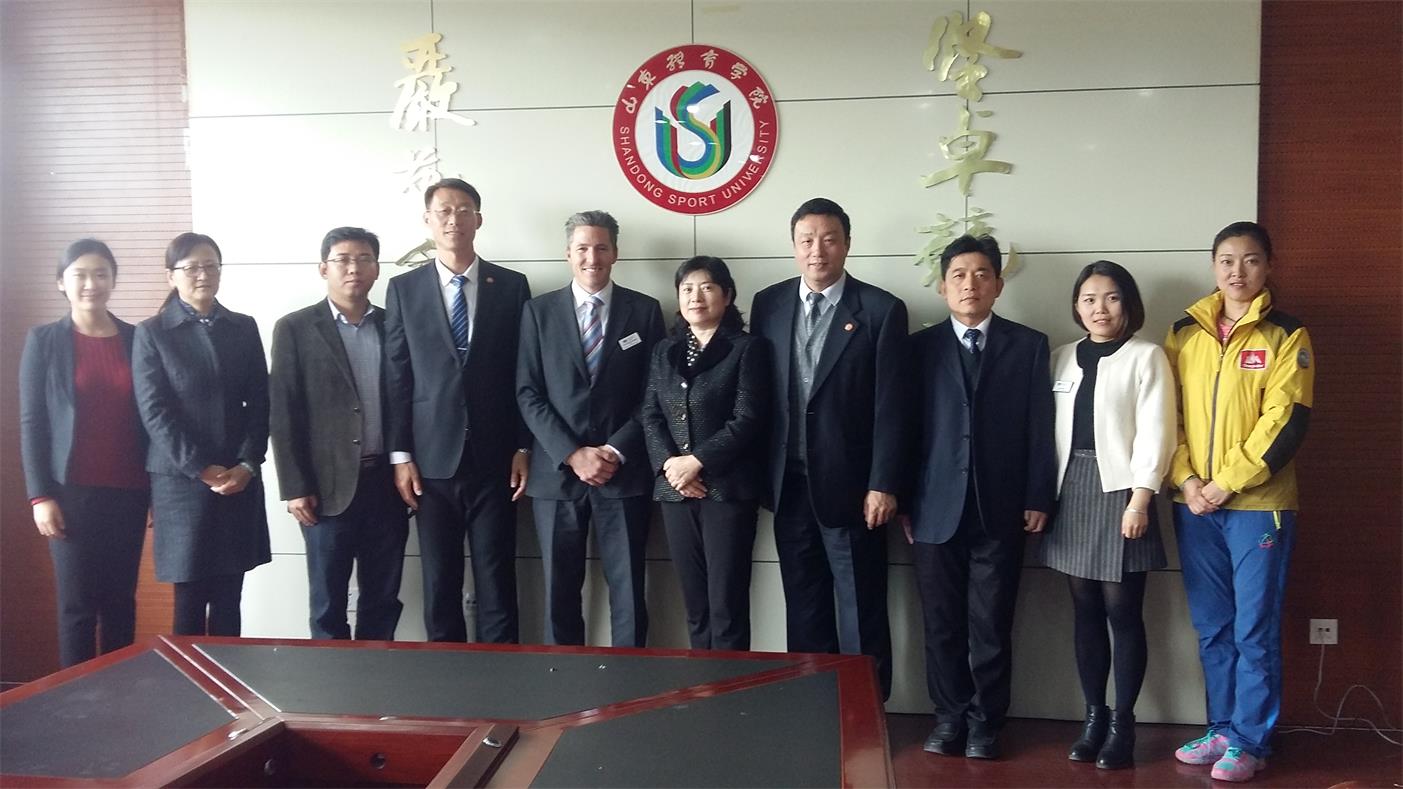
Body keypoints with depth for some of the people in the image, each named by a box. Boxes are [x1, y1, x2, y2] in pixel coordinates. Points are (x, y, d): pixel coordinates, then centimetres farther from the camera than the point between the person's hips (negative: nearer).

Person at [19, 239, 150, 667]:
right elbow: (31, 422, -1)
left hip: (128, 491, 2)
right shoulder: (43, 340, 2)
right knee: (77, 604, 1)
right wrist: (40, 495, -7)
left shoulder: (137, 339, 6)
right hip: (73, 492, -2)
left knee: (121, 601, 8)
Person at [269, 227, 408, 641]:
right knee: (328, 603, 6)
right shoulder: (295, 328, 1)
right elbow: (283, 415, -2)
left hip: (387, 482, 3)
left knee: (383, 600, 10)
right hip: (329, 486, -2)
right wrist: (295, 488, -8)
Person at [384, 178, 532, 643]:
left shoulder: (512, 286, 5)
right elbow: (396, 378, 4)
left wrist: (524, 449, 0)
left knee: (497, 582, 4)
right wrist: (400, 455, -2)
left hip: (494, 459, 0)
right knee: (439, 583, 7)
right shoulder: (404, 289, 6)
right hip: (432, 461, 1)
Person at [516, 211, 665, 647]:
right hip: (556, 472, 1)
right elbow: (528, 394, 0)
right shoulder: (539, 311, 6)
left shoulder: (645, 310, 5)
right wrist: (572, 454, -10)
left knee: (628, 592, 2)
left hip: (624, 473, 0)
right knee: (560, 592, 8)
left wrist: (616, 451, -9)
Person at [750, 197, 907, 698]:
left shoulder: (881, 310, -5)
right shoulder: (768, 304, 6)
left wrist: (883, 484, -11)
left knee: (860, 610, 5)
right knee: (803, 607, 14)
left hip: (849, 484, -3)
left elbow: (891, 407, -7)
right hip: (788, 483, 4)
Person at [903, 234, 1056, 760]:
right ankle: (950, 716, 22)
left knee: (991, 626, 5)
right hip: (936, 508, 1)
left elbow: (1039, 429, 3)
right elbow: (905, 427, 3)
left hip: (1000, 510, 0)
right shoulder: (921, 347, 6)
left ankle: (985, 721, 20)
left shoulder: (1029, 346, 6)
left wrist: (1038, 498, -2)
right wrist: (902, 500, -1)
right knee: (942, 624, 8)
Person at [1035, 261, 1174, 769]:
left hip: (1120, 489, -4)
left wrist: (1140, 498, -14)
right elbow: (1047, 429, 10)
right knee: (1085, 612, 8)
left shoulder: (1146, 357, -1)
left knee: (1122, 612, -1)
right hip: (1071, 489, 4)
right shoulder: (1062, 359, 13)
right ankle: (1094, 717, 17)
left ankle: (1122, 724, 10)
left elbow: (1154, 434, -7)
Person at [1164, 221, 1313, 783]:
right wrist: (1186, 480, -6)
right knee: (1212, 627, 12)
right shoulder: (1184, 333, 8)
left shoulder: (1286, 336, -2)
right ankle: (1221, 728, 25)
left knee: (1254, 629, 2)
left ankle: (1250, 741, 13)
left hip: (1258, 504, -4)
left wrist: (1227, 484, -14)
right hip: (1194, 505, 4)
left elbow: (1286, 421, -10)